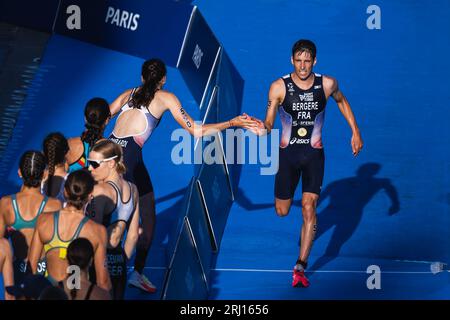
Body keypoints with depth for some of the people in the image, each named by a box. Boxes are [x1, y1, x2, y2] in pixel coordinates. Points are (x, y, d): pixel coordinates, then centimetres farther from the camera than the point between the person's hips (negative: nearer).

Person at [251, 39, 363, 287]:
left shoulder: (327, 84, -8)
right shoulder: (279, 87, -12)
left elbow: (341, 101, 15)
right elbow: (269, 123, -9)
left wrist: (355, 132, 11)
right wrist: (262, 128, -33)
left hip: (314, 154, 0)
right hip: (288, 153, 0)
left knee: (308, 207, -14)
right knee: (282, 211, 11)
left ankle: (301, 266, -10)